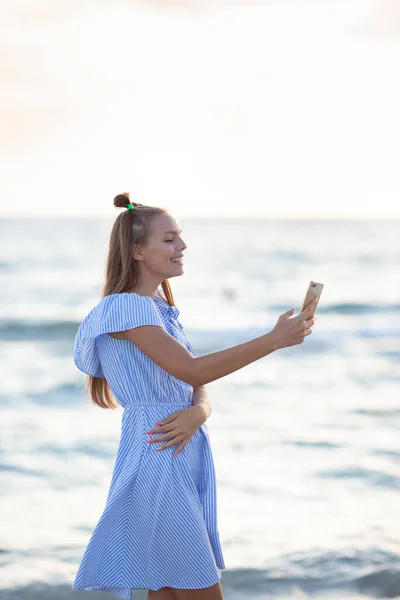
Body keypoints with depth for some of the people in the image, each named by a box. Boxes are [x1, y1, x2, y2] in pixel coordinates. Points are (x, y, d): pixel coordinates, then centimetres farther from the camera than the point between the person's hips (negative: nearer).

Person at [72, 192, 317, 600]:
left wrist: (197, 413, -13)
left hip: (186, 456, 9)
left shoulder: (161, 309, 16)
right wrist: (275, 340, -20)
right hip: (157, 462, -9)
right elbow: (192, 370, -21)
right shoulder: (127, 307, -13)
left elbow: (198, 389, 12)